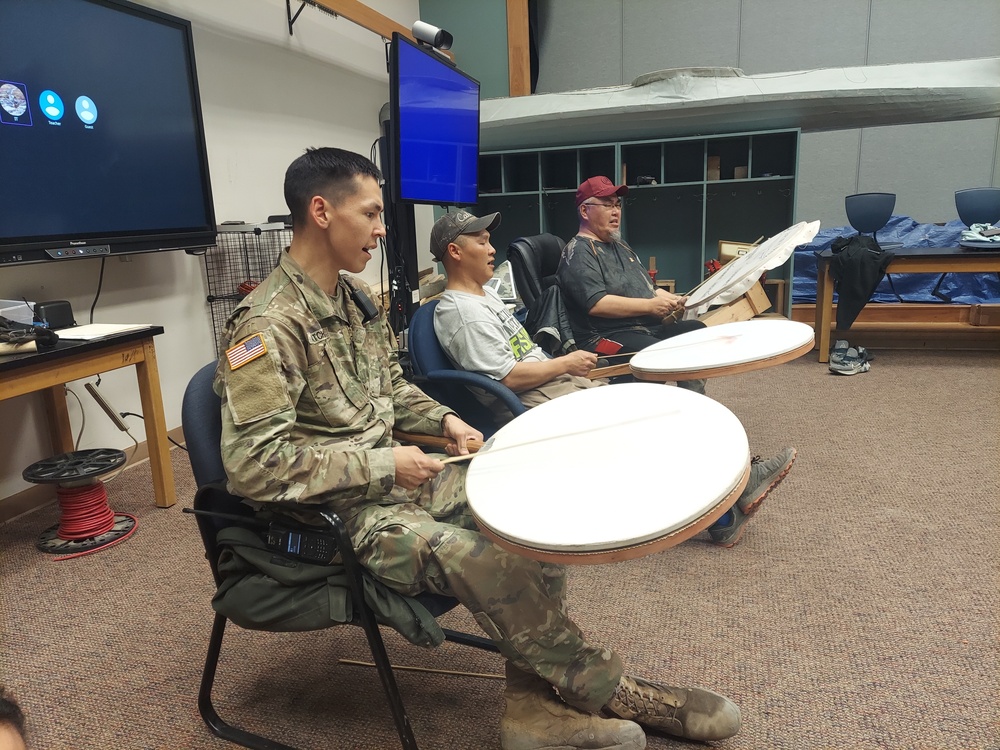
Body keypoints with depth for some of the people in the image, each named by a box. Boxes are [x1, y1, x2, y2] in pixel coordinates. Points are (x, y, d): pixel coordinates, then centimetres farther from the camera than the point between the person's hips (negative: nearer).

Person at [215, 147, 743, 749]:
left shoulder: (353, 295, 9)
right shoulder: (268, 325, -19)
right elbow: (253, 464, -24)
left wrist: (443, 420, 2)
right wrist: (382, 464, -21)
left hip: (392, 478, 9)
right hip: (335, 513, -8)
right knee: (484, 559, -28)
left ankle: (533, 700, -1)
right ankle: (609, 691, -3)